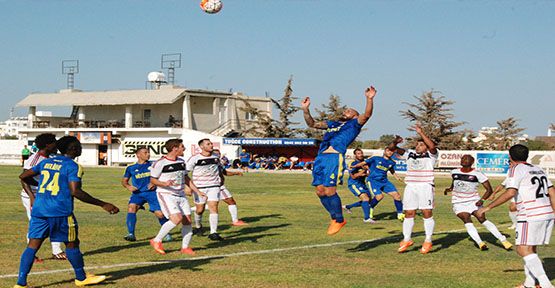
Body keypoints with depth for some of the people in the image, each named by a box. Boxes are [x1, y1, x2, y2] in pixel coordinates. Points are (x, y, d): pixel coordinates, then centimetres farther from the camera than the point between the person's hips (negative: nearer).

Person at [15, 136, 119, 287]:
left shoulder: (45, 162, 14)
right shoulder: (73, 166, -6)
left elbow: (23, 176, 20)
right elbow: (75, 191, -18)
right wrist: (103, 204, -17)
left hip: (38, 210, 6)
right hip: (60, 212, -5)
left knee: (33, 245, 3)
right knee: (72, 243, 11)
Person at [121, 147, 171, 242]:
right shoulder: (131, 168, 7)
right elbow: (124, 181, 15)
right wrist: (128, 187, -7)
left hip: (152, 192, 0)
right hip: (138, 193, 1)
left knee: (160, 214, -9)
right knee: (131, 207, -26)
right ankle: (131, 234, -23)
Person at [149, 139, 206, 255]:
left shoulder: (181, 162, 11)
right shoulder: (160, 163, -11)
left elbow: (186, 178, 21)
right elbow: (153, 180, -7)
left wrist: (198, 191, 16)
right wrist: (164, 183, -26)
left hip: (180, 195, 7)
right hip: (166, 194, -7)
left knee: (187, 220, 2)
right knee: (177, 218, -22)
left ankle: (185, 247, 16)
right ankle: (156, 241, -7)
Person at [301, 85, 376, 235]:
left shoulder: (355, 123, 15)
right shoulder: (332, 124, 32)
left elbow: (367, 115, -3)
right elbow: (312, 124, 34)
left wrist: (369, 99, -17)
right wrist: (305, 110, 22)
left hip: (335, 157, -7)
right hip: (321, 157, 7)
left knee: (329, 191, -13)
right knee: (320, 191, 4)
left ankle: (339, 220, 4)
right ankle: (335, 217, 19)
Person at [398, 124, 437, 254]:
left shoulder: (431, 155, 3)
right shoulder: (410, 153, 17)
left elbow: (432, 146, -17)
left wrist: (421, 133, -22)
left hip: (425, 186, -4)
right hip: (410, 187, 4)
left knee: (427, 213, -5)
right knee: (409, 214, 4)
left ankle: (428, 241, 1)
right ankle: (406, 240, 11)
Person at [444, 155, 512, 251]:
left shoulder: (477, 174, -9)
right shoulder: (454, 172, 5)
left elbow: (489, 190, -7)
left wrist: (482, 200, -22)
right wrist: (450, 189, 8)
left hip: (473, 201, -3)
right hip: (459, 203, 3)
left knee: (482, 219, -17)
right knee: (467, 220, -20)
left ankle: (503, 239, -10)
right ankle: (480, 243, -27)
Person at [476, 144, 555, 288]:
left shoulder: (515, 169, -3)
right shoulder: (538, 169, 21)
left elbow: (510, 193, -16)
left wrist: (488, 207, -13)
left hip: (531, 216, -9)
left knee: (523, 249, -9)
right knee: (531, 249, 17)